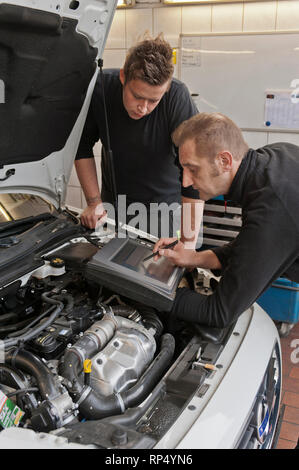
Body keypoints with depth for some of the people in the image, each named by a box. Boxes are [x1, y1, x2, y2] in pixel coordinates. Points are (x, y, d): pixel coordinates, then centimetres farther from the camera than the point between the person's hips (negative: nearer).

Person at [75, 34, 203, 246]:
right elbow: (83, 146, -3)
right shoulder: (100, 88, -18)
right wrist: (94, 202, -9)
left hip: (164, 204, -2)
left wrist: (188, 242, -32)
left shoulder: (178, 98, -26)